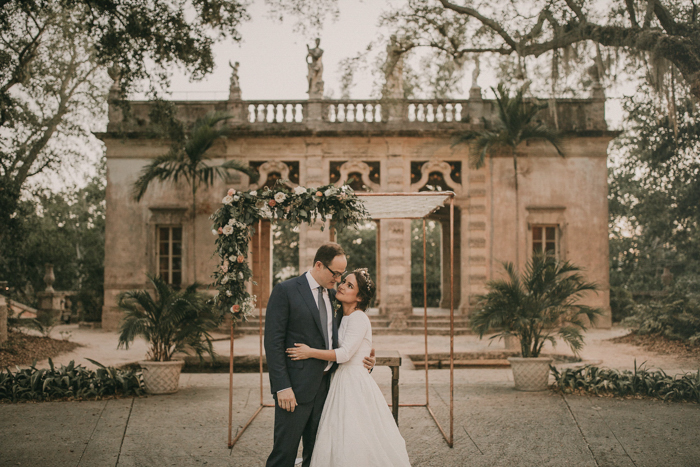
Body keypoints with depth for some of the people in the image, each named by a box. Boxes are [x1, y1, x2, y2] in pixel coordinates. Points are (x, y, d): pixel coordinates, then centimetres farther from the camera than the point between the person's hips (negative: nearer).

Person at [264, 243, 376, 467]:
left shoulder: (334, 296, 13)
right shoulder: (285, 291, -7)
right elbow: (273, 342, -11)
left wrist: (366, 359, 2)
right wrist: (282, 387, -17)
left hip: (325, 385, 7)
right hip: (296, 387, -6)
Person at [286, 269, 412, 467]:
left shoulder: (358, 318, -14)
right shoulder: (344, 317, 15)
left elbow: (344, 354, -20)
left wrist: (310, 352, -16)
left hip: (355, 385, -9)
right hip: (342, 381, 9)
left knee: (355, 442, -5)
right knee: (339, 441, 10)